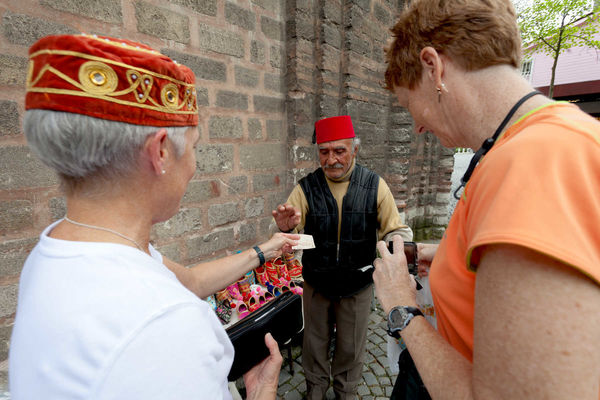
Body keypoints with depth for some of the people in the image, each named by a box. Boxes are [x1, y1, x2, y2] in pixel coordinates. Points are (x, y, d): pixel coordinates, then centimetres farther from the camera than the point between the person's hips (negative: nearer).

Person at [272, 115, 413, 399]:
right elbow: (289, 233, -13)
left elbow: (395, 230, -5)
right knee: (315, 342, 20)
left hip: (358, 284, 0)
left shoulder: (375, 186, -9)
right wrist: (286, 228, -36)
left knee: (351, 346, 20)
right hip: (316, 284, 0)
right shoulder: (306, 188, -10)